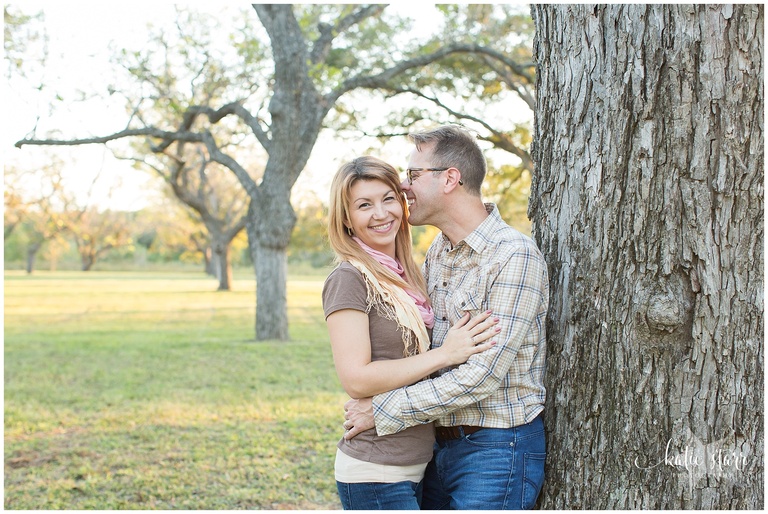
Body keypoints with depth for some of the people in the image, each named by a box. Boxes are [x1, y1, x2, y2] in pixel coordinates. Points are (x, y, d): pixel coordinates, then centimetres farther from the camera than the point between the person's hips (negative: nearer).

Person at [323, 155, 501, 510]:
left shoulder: (404, 276, 11)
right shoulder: (349, 279, -12)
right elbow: (355, 379, -20)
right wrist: (445, 355, -18)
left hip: (418, 465, 8)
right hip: (375, 475, -8)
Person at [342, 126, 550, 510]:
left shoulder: (514, 257, -17)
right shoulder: (436, 253, 8)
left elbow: (482, 376, -23)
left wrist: (383, 410, -18)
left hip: (496, 449, -7)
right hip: (441, 444, 8)